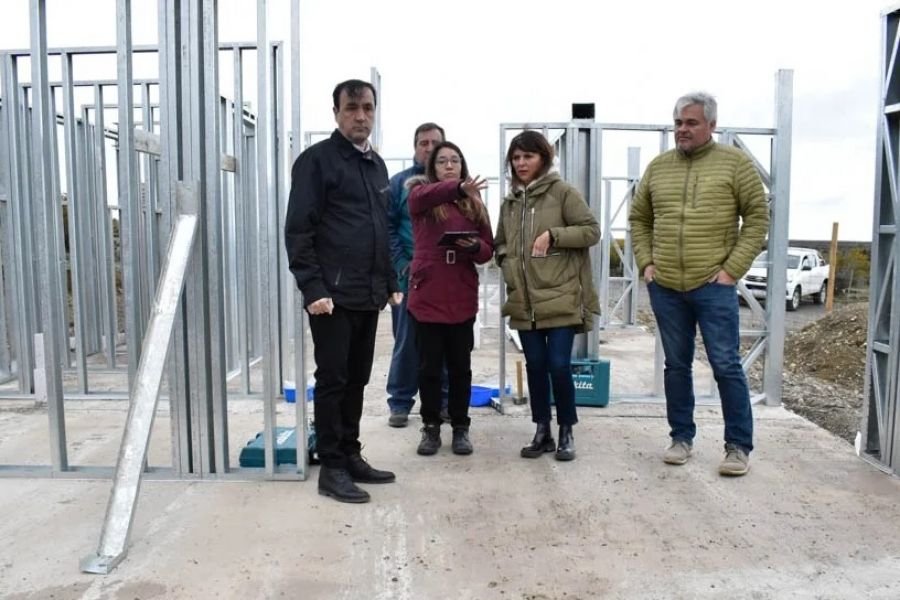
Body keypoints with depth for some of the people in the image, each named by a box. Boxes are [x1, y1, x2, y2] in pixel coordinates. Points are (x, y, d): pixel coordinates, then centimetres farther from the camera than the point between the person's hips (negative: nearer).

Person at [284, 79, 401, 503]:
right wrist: (313, 288, -18)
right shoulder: (316, 160, -5)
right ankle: (332, 468, 11)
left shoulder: (376, 164, 17)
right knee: (332, 381, 0)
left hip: (369, 295, 7)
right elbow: (298, 231, -11)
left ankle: (351, 456, 25)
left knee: (357, 380, 13)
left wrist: (391, 283, 16)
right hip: (332, 295, -7)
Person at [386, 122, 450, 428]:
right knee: (407, 341, 4)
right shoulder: (400, 182, 5)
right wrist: (402, 264, -11)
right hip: (410, 274, -1)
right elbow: (387, 227, 0)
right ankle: (400, 402, 14)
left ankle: (444, 399, 22)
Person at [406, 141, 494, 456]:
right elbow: (427, 195, -25)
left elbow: (488, 251, 9)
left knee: (460, 366, 9)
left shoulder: (474, 203, 10)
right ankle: (431, 427, 22)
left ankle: (460, 428, 23)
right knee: (429, 366, 6)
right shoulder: (420, 194, 1)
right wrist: (458, 187, -44)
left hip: (462, 297, 2)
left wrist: (475, 246, -15)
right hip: (426, 296, -2)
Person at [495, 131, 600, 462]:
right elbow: (500, 244, 23)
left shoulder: (563, 192, -3)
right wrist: (507, 264, 4)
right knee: (535, 366, 10)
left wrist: (553, 235, -15)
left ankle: (566, 432, 16)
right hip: (523, 301, 5)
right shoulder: (509, 202, 13)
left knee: (559, 365, -3)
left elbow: (591, 230, -5)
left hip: (560, 298, -5)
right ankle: (542, 432, 23)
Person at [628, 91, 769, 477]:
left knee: (726, 366, 0)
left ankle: (739, 446, 13)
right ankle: (681, 438, 24)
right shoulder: (658, 166, 10)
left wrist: (732, 269, -8)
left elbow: (758, 217, -1)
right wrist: (646, 262, 5)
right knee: (676, 366, 11)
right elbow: (638, 218, 16)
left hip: (713, 286, -3)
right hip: (664, 287, 4)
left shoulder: (734, 163, 0)